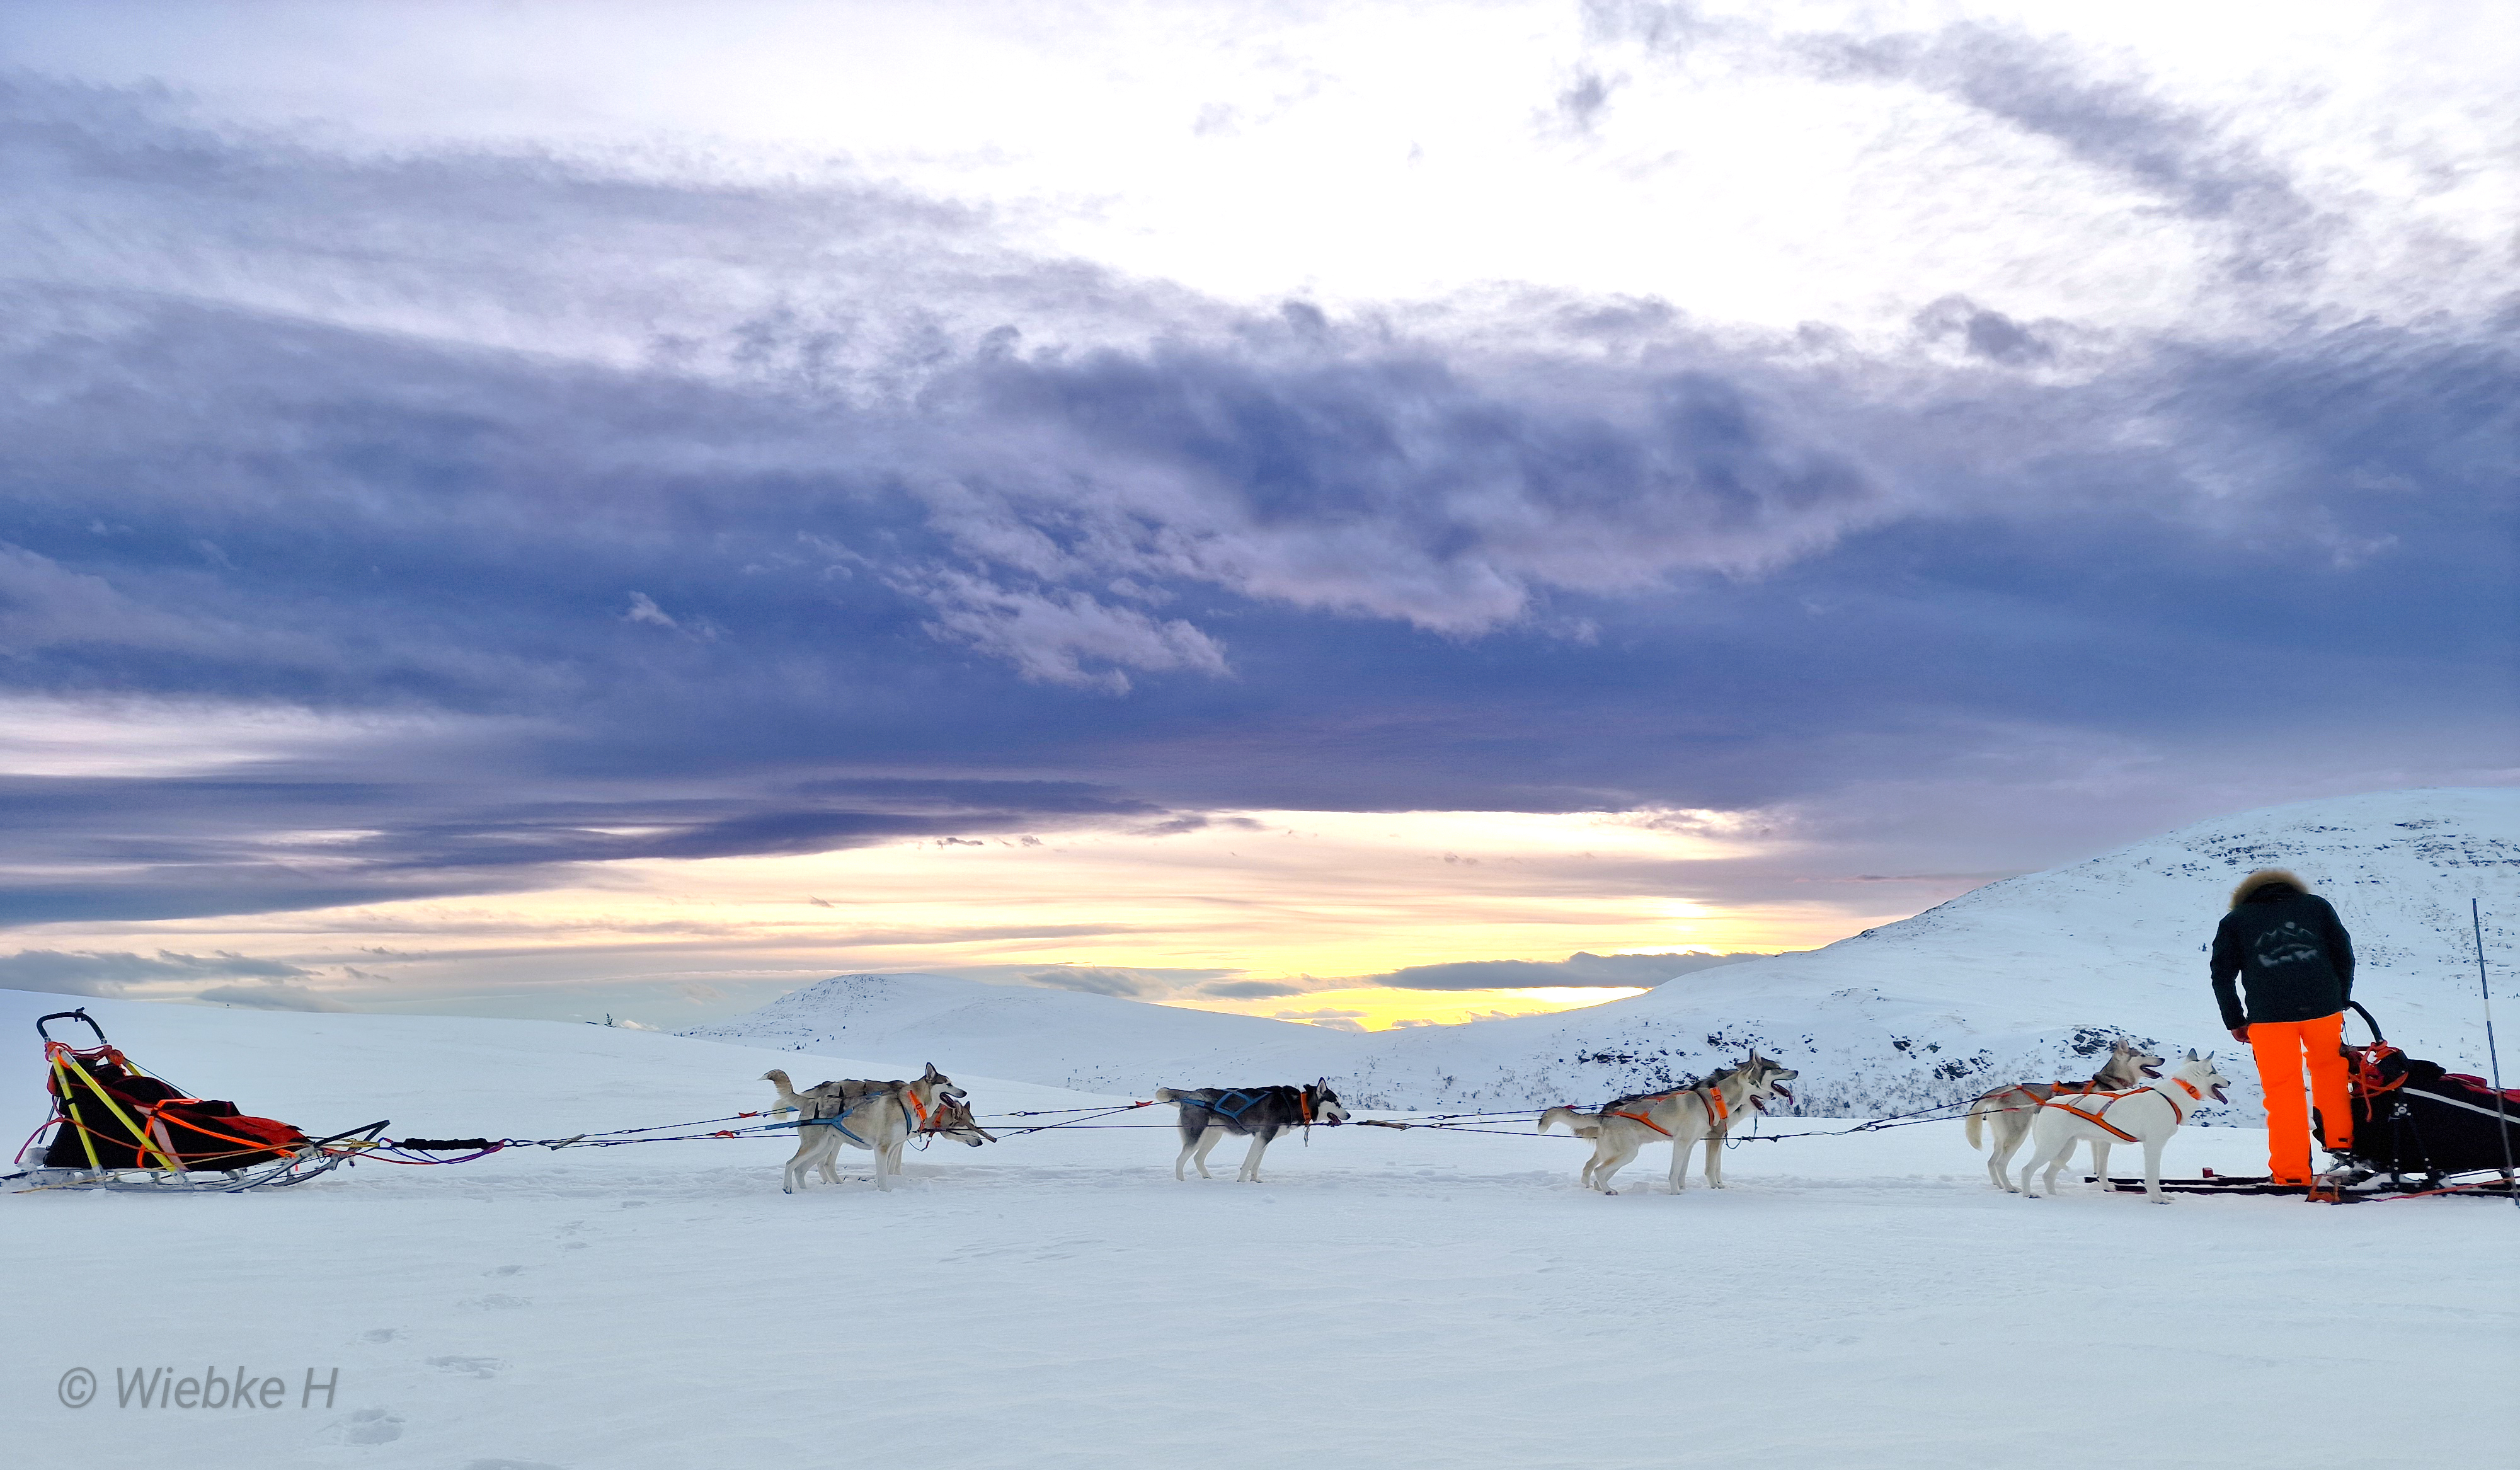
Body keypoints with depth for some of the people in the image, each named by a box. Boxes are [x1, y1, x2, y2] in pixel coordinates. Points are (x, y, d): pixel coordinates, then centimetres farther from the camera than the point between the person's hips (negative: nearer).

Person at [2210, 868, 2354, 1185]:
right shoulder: (2316, 906, 23)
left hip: (2269, 1014, -1)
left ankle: (2292, 1172, 7)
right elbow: (2344, 955, 16)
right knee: (2329, 1067, 28)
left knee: (2283, 1091, 5)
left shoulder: (2234, 920, 20)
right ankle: (2340, 1140, 31)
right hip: (2323, 1006, 1)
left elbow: (2222, 975, 12)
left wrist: (2235, 1022, 17)